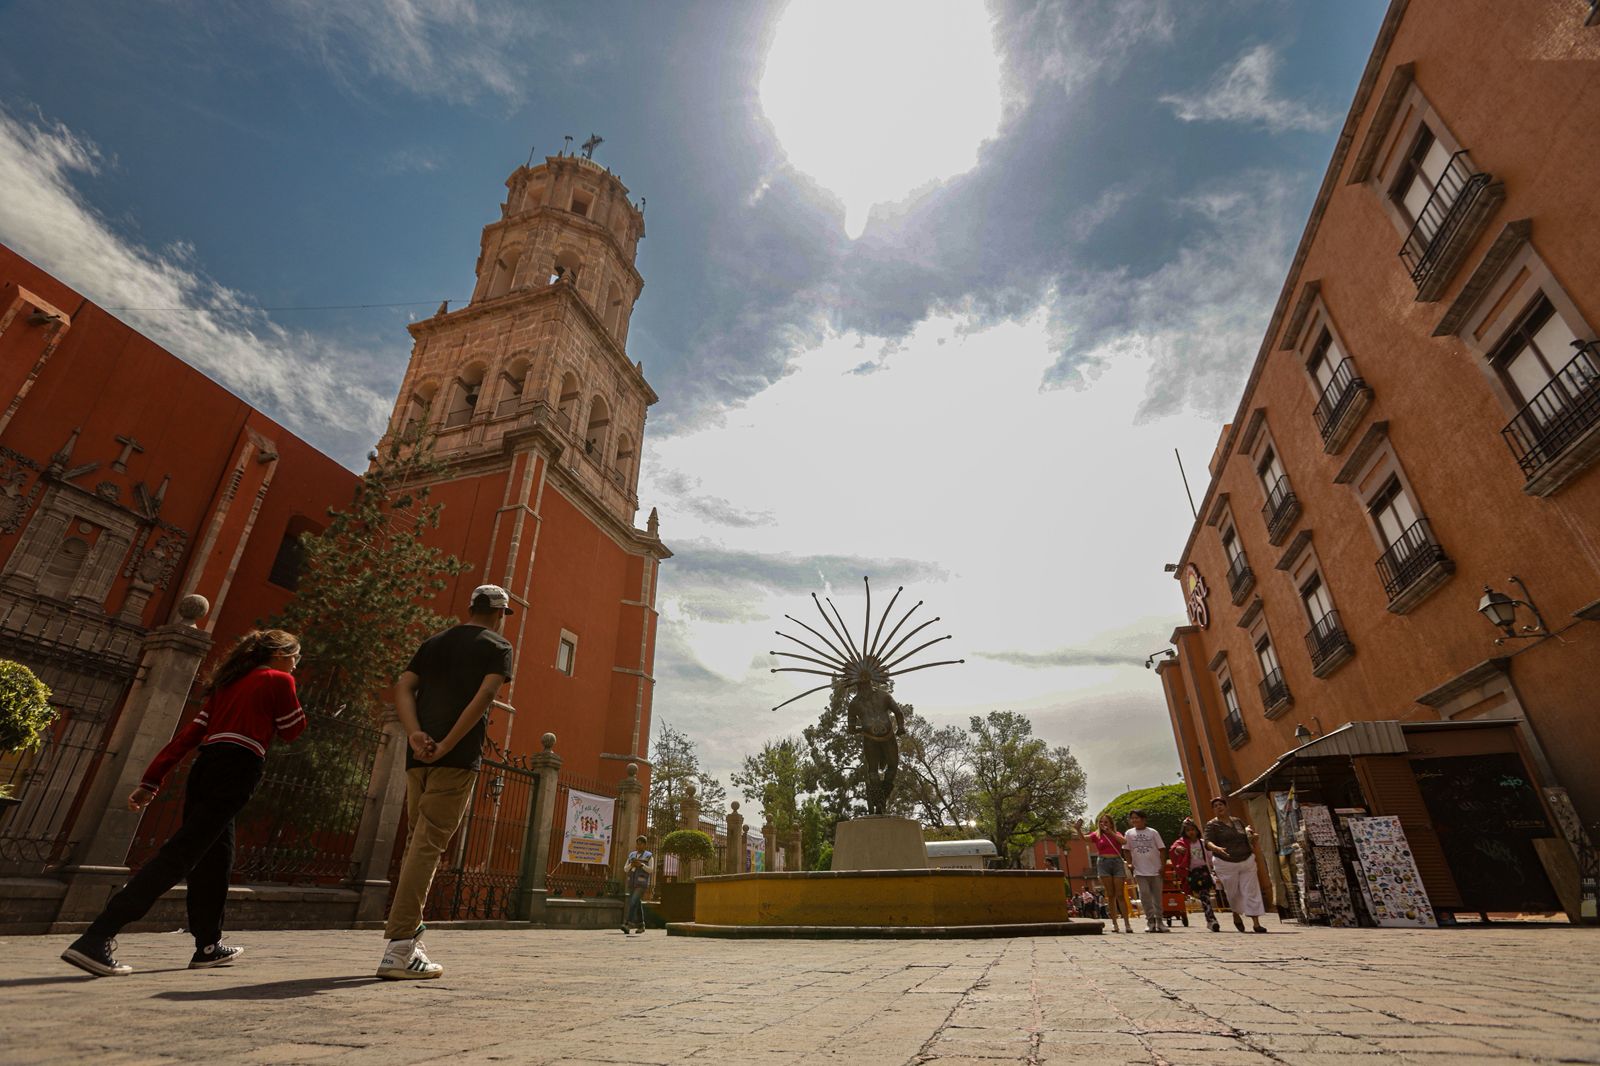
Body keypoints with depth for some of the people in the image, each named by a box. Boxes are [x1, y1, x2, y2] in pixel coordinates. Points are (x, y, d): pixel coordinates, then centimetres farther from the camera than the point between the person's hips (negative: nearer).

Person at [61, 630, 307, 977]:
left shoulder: (229, 682, 22)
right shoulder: (279, 680, 1)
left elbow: (188, 734, 15)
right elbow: (292, 731, 5)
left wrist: (151, 780, 13)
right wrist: (290, 700, 21)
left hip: (205, 768, 8)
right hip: (236, 772, -8)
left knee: (215, 858, 16)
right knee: (180, 855, -9)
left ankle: (209, 946, 24)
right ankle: (97, 938, -18)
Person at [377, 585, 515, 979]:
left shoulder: (434, 643, 20)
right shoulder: (497, 647, 3)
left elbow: (402, 688, 7)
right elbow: (483, 697, -13)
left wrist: (415, 735, -5)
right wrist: (446, 746, -12)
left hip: (419, 756, 6)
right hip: (457, 759, -6)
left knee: (417, 844, 15)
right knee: (427, 847, -5)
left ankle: (409, 937, 20)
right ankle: (399, 949, -5)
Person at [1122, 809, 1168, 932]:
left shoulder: (1153, 832, -1)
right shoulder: (1129, 833, 2)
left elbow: (1161, 849, 1)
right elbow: (1127, 850, 7)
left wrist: (1163, 866, -5)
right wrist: (1130, 864, -2)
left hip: (1155, 870, 0)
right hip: (1140, 871, 0)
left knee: (1157, 895, 6)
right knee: (1145, 895, -6)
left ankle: (1159, 921, 17)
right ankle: (1150, 920, 5)